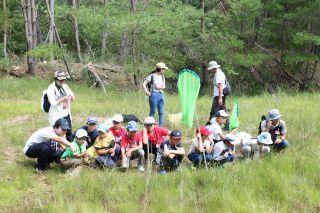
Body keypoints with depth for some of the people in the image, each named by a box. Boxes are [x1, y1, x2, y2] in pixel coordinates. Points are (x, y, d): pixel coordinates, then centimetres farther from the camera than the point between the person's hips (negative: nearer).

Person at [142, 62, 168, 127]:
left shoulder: (162, 76, 12)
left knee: (161, 112, 5)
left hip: (161, 94, 6)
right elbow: (144, 84, -7)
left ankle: (161, 126, 10)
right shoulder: (152, 76, -6)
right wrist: (147, 92, -16)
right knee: (152, 112, -1)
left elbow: (164, 86, 15)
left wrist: (160, 87, -5)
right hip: (154, 95, -6)